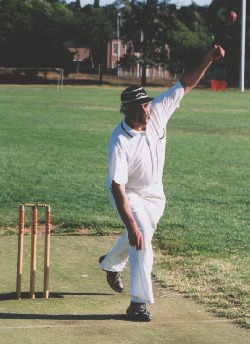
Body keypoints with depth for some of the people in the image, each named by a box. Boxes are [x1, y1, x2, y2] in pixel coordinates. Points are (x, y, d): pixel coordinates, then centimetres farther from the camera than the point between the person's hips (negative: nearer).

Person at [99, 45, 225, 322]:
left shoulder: (158, 111, -20)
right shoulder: (120, 142, -34)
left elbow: (186, 84, -15)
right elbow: (117, 188, -35)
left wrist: (209, 59, -29)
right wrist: (131, 225, -41)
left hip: (154, 192, 6)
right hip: (129, 194, -6)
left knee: (141, 234, 23)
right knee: (141, 238, -21)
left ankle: (111, 263, 54)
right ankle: (139, 302, -13)